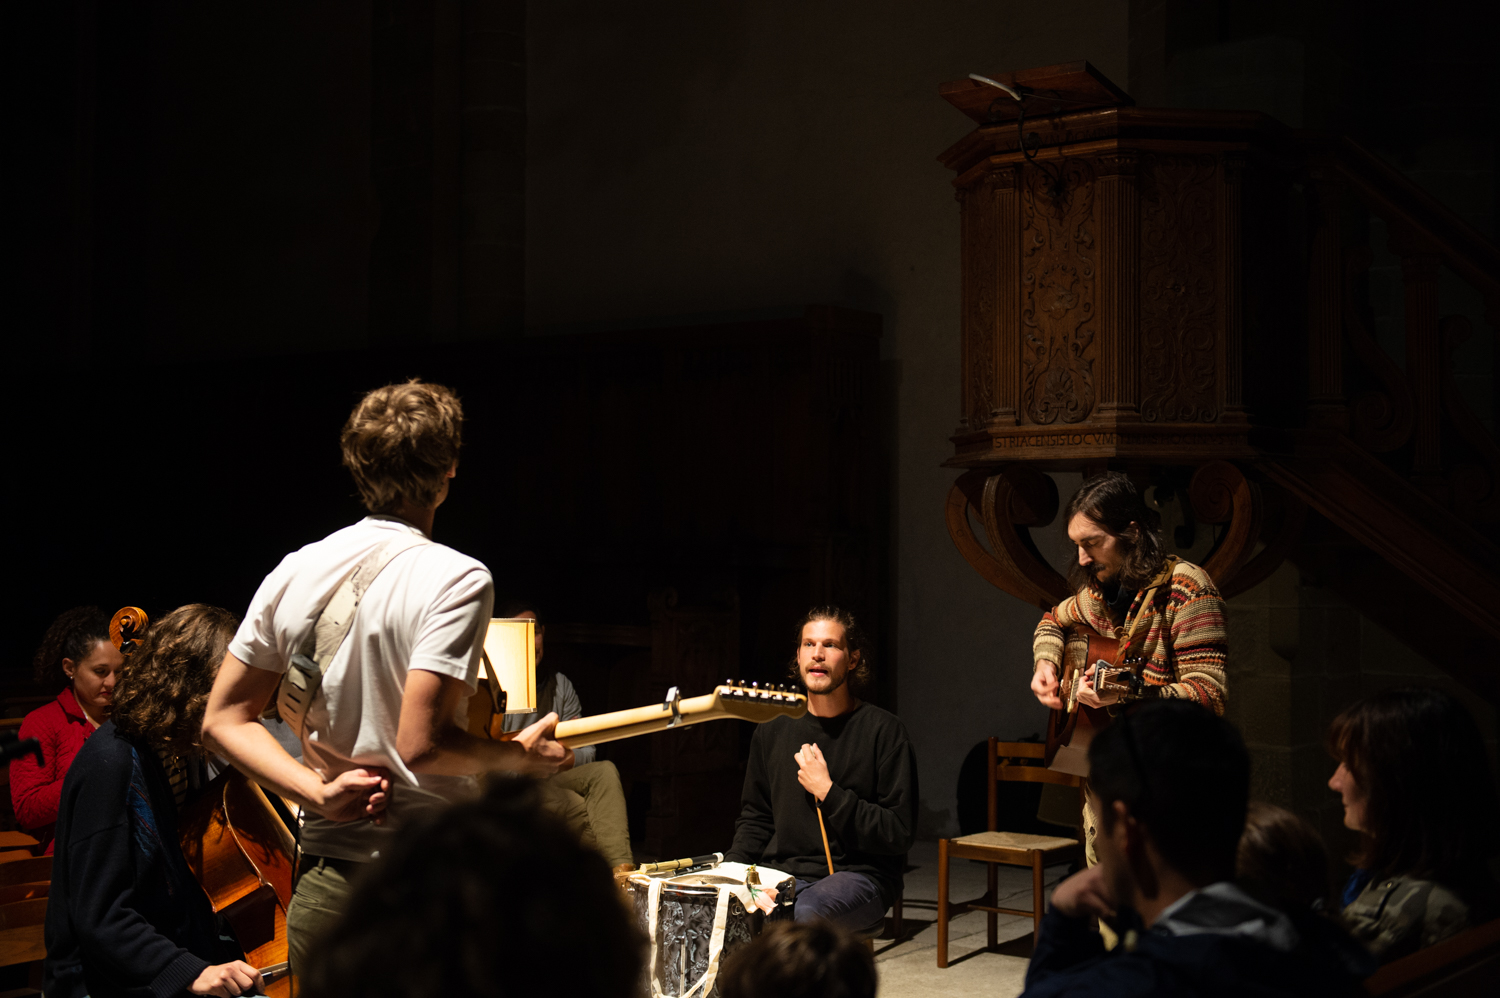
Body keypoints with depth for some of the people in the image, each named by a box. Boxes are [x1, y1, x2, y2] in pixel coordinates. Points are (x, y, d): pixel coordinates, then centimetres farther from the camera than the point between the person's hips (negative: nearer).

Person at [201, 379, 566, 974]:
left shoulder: (294, 572, 6)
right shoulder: (457, 579, -14)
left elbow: (223, 720, 6)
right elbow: (421, 745, -21)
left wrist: (319, 791, -1)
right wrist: (521, 756, -5)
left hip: (320, 886, 6)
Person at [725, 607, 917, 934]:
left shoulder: (883, 731, -6)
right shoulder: (772, 729, 11)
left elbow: (900, 834, -10)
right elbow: (756, 818, 19)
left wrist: (828, 792, -16)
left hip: (857, 876, -5)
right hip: (781, 873, 5)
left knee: (801, 914, -37)